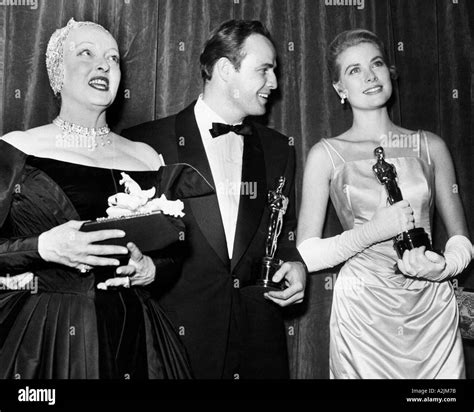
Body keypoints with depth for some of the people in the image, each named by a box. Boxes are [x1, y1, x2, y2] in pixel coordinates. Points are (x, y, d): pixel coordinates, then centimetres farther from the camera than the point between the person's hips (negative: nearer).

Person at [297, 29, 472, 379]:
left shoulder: (430, 146, 4)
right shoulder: (326, 154, -3)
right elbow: (307, 255, -6)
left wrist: (445, 266, -11)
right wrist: (373, 231, -16)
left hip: (434, 309, 3)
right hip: (363, 313, -2)